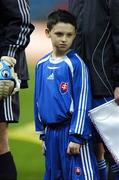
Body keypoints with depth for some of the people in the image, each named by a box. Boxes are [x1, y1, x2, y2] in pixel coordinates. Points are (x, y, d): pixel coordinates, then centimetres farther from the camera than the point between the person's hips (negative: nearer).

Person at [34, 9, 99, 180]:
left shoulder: (76, 64, -9)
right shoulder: (41, 64, 8)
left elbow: (82, 102, -11)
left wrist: (77, 136, -14)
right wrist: (42, 132, 16)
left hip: (71, 129, -6)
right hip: (51, 131, 6)